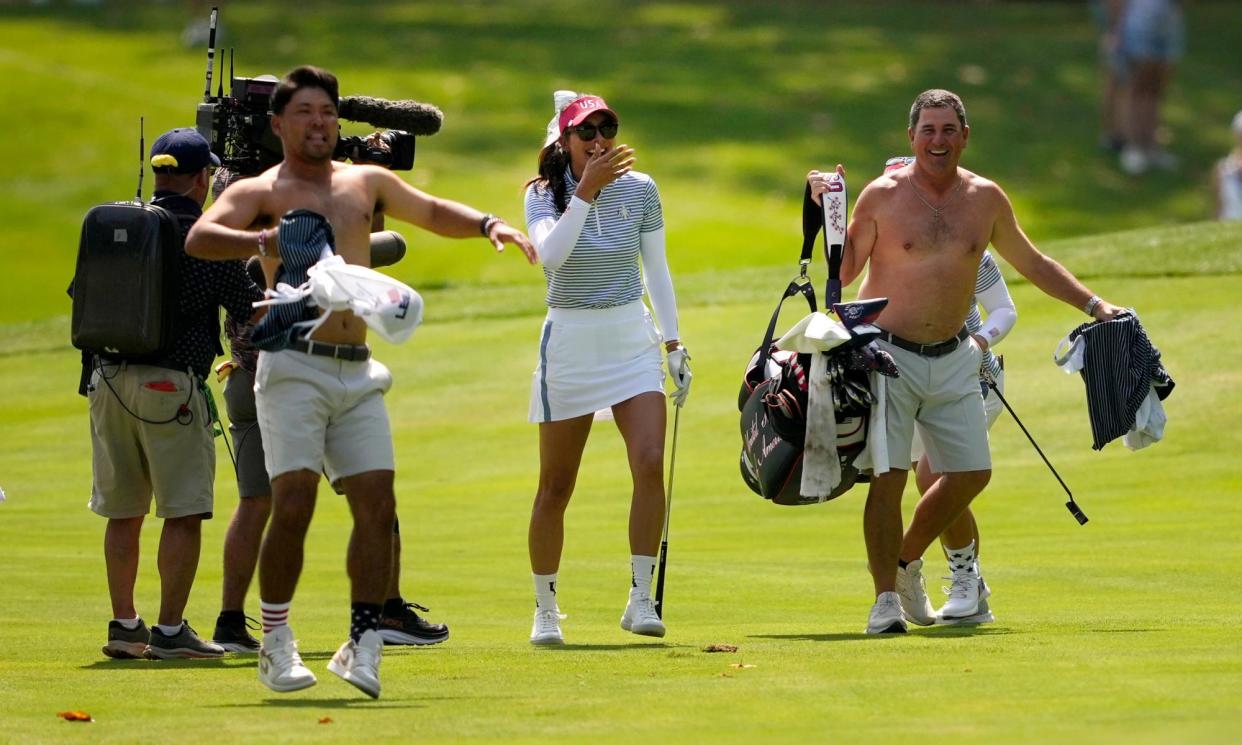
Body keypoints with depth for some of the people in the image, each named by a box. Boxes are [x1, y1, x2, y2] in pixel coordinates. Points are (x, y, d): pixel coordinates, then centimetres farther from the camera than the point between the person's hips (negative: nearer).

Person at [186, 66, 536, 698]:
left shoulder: (366, 183, 19)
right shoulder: (259, 191, 2)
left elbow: (433, 213, 32)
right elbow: (199, 237, -15)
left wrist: (488, 224, 13)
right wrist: (261, 242, -33)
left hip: (358, 373, 5)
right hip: (293, 366, -5)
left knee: (377, 503, -4)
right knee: (294, 501, -15)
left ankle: (363, 646, 3)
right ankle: (276, 644, -3)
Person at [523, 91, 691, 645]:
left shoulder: (640, 189, 1)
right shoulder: (543, 194, -6)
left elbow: (657, 268, 9)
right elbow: (550, 254, -25)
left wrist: (673, 342, 7)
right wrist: (586, 191, -29)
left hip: (632, 340, 2)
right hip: (569, 343, -1)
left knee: (650, 463, -17)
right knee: (556, 486, 4)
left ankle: (640, 598, -10)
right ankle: (545, 609, 17)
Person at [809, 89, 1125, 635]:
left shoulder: (985, 199, 5)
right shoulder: (883, 196, -7)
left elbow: (1031, 263, 18)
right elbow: (844, 272, -2)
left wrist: (1092, 305, 16)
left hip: (953, 360, 5)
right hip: (888, 355, -5)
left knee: (971, 473, 7)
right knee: (888, 474, -12)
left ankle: (906, 560, 28)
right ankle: (886, 598, -7)